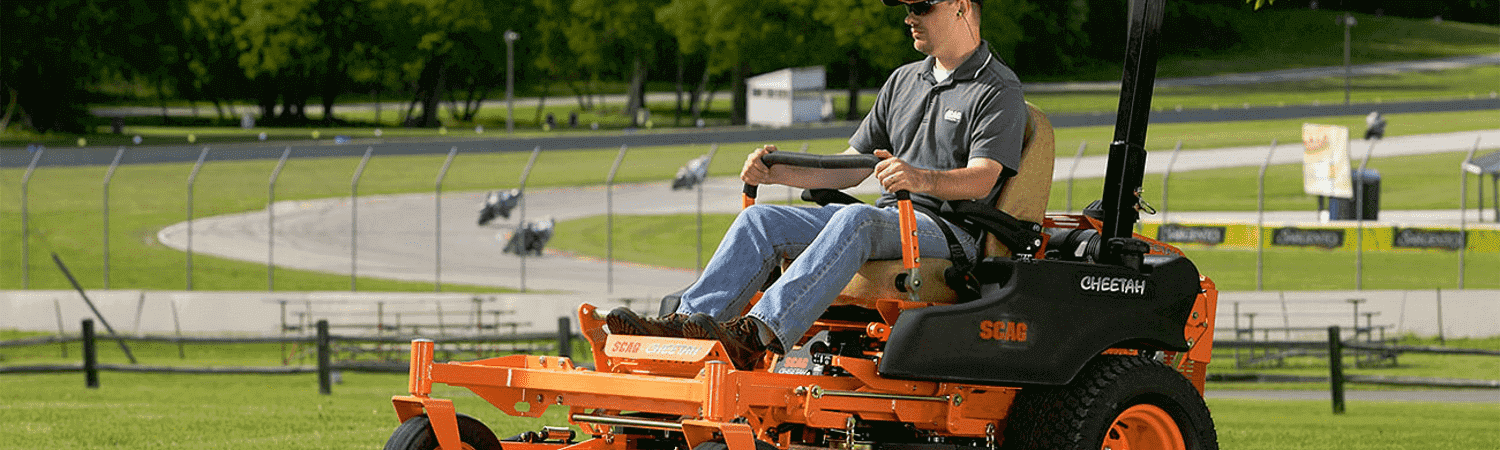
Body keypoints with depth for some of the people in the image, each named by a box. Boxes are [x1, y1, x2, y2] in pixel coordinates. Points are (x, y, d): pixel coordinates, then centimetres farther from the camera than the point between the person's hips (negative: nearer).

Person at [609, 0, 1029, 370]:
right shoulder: (904, 80, 23)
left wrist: (923, 179, -37)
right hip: (887, 216, 8)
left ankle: (760, 332, -52)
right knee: (760, 219, -10)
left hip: (950, 231, -8)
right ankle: (686, 320, -28)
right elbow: (851, 167, 23)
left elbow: (982, 179, -17)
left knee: (855, 219, -38)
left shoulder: (999, 90, -1)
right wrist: (777, 172, 8)